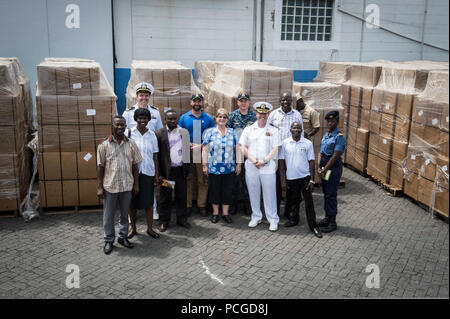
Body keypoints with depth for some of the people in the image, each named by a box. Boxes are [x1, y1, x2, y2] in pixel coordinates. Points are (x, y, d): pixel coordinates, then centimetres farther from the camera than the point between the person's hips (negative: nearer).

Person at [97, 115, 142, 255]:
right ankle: (109, 240, 22)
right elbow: (100, 167, -2)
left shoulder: (131, 144, 2)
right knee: (108, 215, 7)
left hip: (127, 186, 2)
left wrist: (136, 184, 5)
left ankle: (123, 237, 30)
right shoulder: (104, 145, -3)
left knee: (125, 214, 14)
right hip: (110, 186, -2)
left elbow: (135, 165, 6)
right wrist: (99, 187, -5)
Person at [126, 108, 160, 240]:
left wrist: (157, 173, 4)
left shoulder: (152, 134, 5)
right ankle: (133, 227, 23)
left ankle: (150, 228, 19)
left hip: (148, 172, 1)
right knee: (132, 201, 7)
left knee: (149, 201, 6)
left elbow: (155, 155, 7)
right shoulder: (129, 133, -2)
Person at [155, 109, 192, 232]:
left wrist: (187, 167, 6)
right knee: (165, 197, 6)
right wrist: (159, 174, -11)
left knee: (181, 196, 11)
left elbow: (187, 150, 12)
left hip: (181, 170, 3)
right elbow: (156, 155, -5)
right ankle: (164, 221, 18)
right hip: (166, 171, -3)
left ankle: (182, 219, 24)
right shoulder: (159, 134, -3)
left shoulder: (184, 132, 8)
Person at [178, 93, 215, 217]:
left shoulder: (208, 119, 9)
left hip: (203, 153, 0)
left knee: (203, 181, 2)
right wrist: (188, 144, -10)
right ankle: (187, 205, 10)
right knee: (187, 180, 2)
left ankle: (202, 205, 12)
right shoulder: (184, 118, 9)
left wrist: (201, 146, -8)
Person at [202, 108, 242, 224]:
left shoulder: (232, 132, 8)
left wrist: (238, 164, 5)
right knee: (214, 190, 7)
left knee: (228, 191, 6)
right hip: (213, 168, -2)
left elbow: (237, 148, 9)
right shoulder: (210, 132, 1)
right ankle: (215, 212, 22)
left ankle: (225, 213, 19)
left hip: (229, 168, 2)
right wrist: (205, 165, -5)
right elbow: (205, 150, 0)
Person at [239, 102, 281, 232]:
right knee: (253, 193, 9)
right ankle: (256, 217, 23)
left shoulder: (273, 131, 6)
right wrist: (254, 160, -9)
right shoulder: (248, 129, 9)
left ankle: (273, 220, 11)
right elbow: (243, 148, 4)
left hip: (268, 167, -2)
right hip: (251, 167, 2)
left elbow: (275, 149, -1)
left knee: (270, 194, 0)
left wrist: (264, 160, -13)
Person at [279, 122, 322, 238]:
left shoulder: (308, 143, -3)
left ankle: (313, 226, 12)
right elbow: (281, 161, 4)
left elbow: (311, 162, -1)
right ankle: (293, 219, 36)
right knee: (292, 200, 15)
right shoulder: (285, 143, -1)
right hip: (290, 178, 1)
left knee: (309, 202, 2)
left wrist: (312, 180, -5)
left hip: (305, 177, -1)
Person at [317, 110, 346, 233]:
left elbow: (335, 156, -17)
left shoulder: (339, 137, -13)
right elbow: (321, 152, 9)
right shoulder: (326, 134, 11)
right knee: (326, 193, 14)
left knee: (331, 194, -3)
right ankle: (327, 217, 26)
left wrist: (324, 170, -15)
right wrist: (319, 167, -4)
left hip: (334, 167, -8)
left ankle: (332, 222, 6)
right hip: (324, 167, 8)